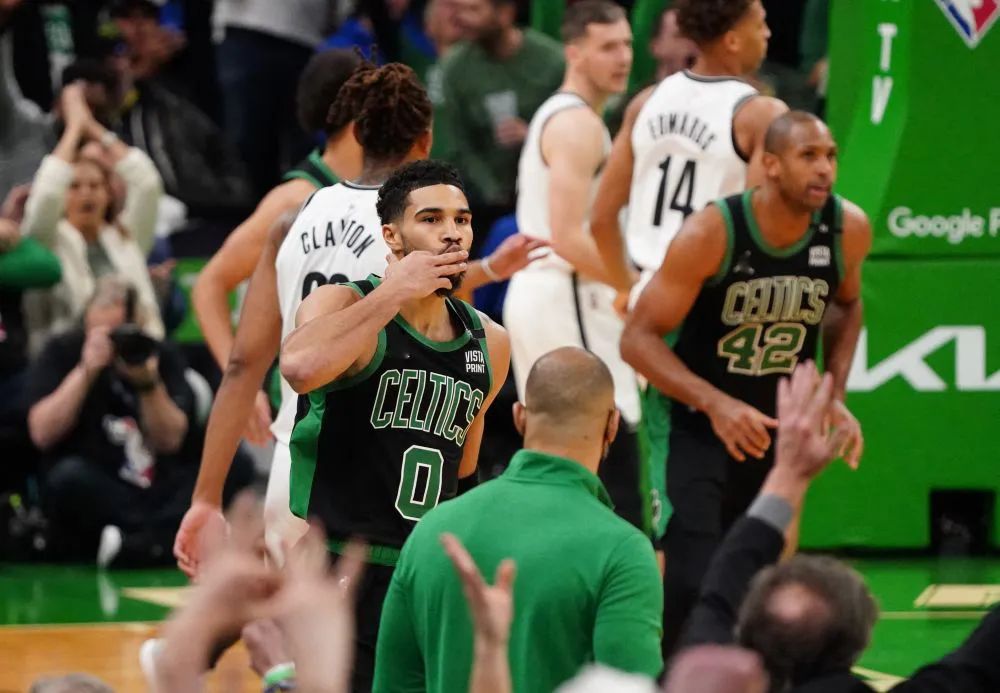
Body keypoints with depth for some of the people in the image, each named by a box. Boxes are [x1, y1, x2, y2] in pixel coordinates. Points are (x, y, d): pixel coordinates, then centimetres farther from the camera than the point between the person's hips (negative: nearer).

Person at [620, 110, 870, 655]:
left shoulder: (848, 230, -10)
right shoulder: (711, 233, -23)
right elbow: (639, 338, -20)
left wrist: (835, 395, 0)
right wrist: (716, 404, -32)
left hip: (786, 429, 5)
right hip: (703, 428, -5)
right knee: (694, 583, -18)